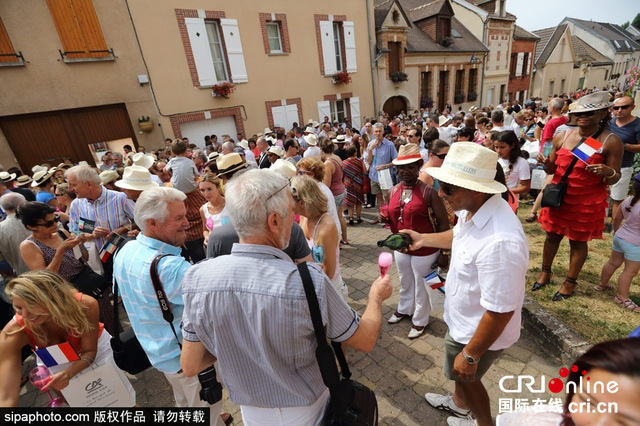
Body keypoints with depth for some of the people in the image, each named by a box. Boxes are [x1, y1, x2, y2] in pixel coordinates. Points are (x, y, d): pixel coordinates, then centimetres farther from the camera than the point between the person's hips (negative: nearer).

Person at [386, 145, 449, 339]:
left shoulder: (428, 191, -19)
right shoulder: (393, 192, -1)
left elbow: (443, 223, -15)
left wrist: (444, 252, -13)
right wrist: (385, 219, -8)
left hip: (424, 250, -5)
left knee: (421, 287, 16)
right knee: (405, 283, 26)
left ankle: (420, 320, 41)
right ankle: (404, 308, 53)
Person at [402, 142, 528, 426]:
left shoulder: (499, 242, -41)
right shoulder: (473, 208, -14)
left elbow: (500, 311, -31)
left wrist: (470, 356, -19)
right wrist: (423, 239, 14)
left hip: (481, 332, -8)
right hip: (463, 319, 8)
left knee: (465, 375, 23)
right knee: (456, 369, 32)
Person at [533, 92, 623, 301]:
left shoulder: (611, 142, -9)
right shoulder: (562, 137, -1)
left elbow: (614, 179, -5)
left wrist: (609, 172, -27)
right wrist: (545, 163, -14)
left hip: (587, 202, -3)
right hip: (558, 197, 3)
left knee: (578, 241, 10)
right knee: (552, 236, 13)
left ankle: (571, 282, 28)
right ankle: (545, 272, 33)